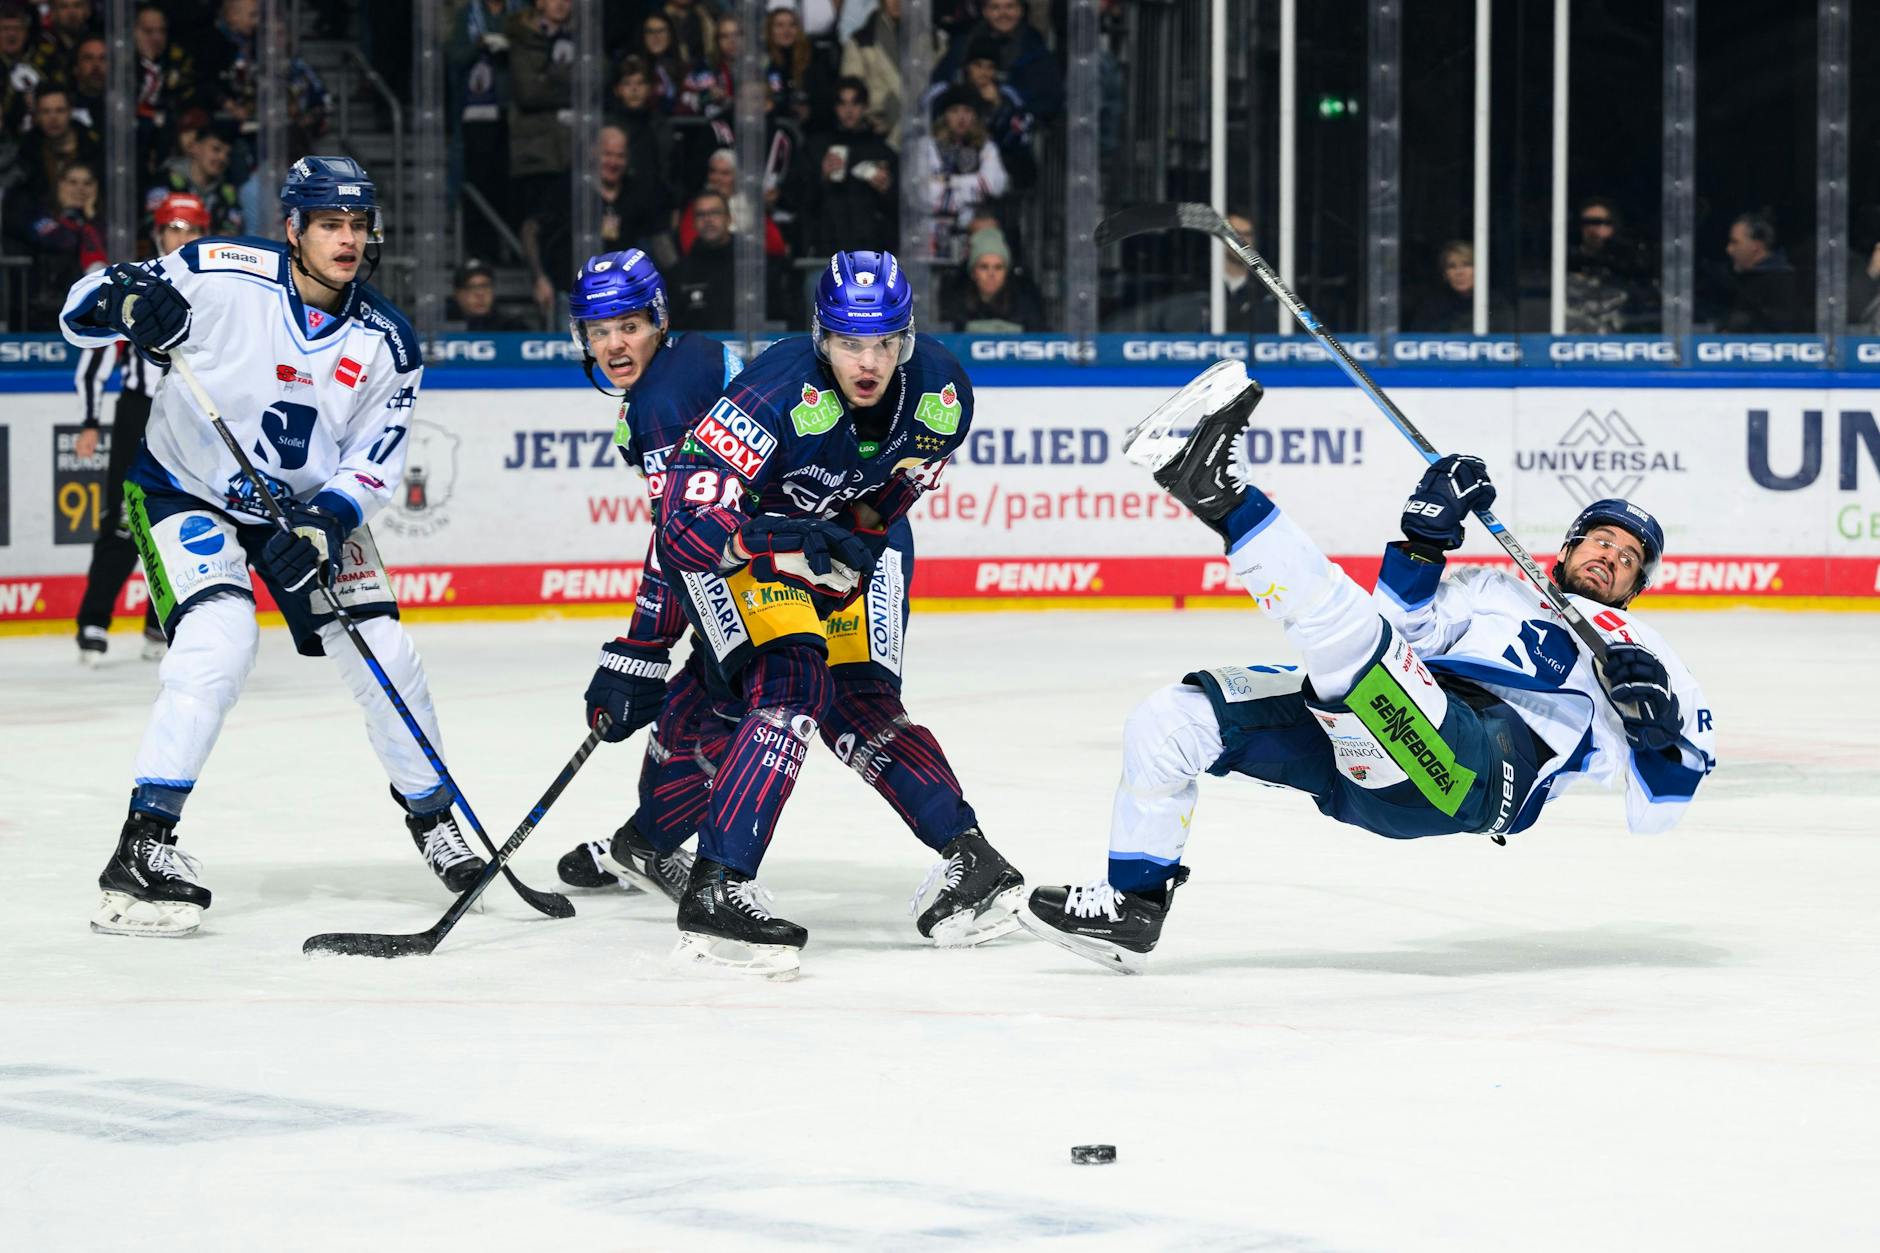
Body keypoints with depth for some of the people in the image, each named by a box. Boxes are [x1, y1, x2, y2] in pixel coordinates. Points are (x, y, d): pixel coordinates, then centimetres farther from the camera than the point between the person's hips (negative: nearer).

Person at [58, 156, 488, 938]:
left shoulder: (385, 343, -8)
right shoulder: (222, 277, -20)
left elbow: (373, 464, -8)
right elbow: (85, 310, -16)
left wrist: (321, 528, -26)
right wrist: (128, 299, -40)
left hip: (308, 505, 4)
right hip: (188, 493, -4)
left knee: (382, 651, -1)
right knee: (220, 639, -26)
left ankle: (432, 818, 23)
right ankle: (143, 842, -21)